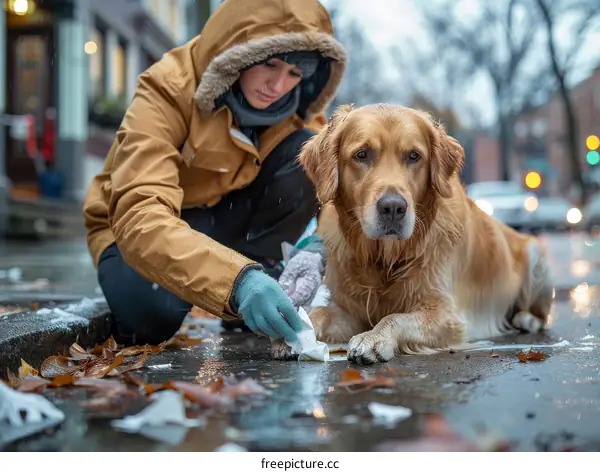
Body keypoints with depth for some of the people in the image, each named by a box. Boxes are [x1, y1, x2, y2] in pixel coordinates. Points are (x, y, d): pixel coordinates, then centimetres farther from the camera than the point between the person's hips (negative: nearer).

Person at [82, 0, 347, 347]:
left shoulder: (295, 109, -12)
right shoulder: (167, 91, -28)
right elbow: (140, 218, -40)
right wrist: (236, 279, -56)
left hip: (225, 220, 4)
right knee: (152, 311, -38)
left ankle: (249, 311, -13)